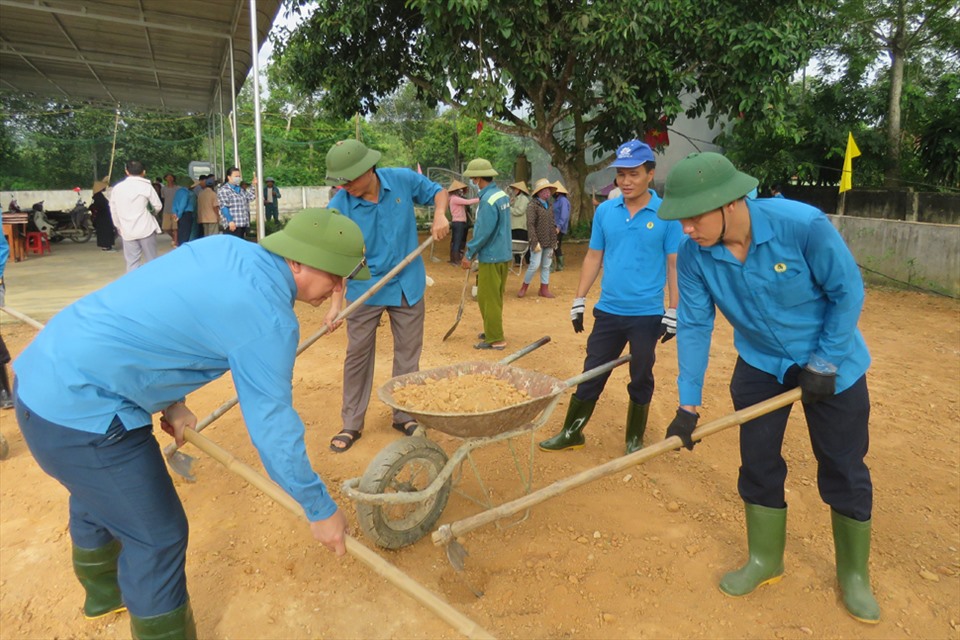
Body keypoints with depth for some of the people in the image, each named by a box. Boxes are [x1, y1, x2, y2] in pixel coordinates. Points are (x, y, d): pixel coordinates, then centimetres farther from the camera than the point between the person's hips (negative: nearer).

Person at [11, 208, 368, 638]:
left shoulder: (225, 248, 2)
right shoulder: (267, 316, -22)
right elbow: (272, 425, -17)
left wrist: (171, 401, 13)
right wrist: (321, 509, -6)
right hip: (79, 408, -10)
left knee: (96, 495, 31)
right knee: (158, 537, 2)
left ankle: (104, 593, 58)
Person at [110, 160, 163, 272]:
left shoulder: (117, 187, 6)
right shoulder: (146, 186, -4)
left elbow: (113, 210, 11)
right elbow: (158, 206, 0)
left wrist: (118, 227, 23)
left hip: (127, 231, 3)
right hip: (146, 228, -3)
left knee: (132, 262, 4)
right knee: (151, 261, 5)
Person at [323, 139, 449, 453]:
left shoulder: (404, 180, -12)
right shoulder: (338, 208, -16)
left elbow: (437, 191, 7)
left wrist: (440, 215, -14)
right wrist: (336, 303, -23)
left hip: (408, 286, 2)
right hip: (364, 290, -1)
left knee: (408, 354, 11)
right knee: (357, 355, 4)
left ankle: (403, 416, 28)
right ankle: (351, 424, 19)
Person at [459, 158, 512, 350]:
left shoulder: (488, 200, -20)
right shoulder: (502, 195, 8)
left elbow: (483, 232, -22)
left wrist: (469, 254, -12)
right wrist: (474, 250, 15)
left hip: (491, 257, -9)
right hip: (503, 254, 9)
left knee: (488, 298, 0)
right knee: (495, 297, 19)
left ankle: (495, 339, 6)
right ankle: (493, 331, 31)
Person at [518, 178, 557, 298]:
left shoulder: (548, 205, 14)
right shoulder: (533, 205, -9)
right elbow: (530, 225, -15)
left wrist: (554, 240, 15)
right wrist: (535, 242, -20)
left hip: (549, 242, 7)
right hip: (538, 242, -7)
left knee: (546, 266, 9)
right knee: (535, 266, -7)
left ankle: (544, 289, 17)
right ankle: (524, 287, 11)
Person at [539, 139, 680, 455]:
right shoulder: (605, 210, 2)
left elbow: (674, 265, -4)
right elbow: (594, 257, 7)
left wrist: (672, 313, -6)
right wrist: (579, 300, 5)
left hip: (647, 315, -2)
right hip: (608, 311, 3)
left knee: (641, 379, 12)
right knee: (591, 373, 10)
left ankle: (634, 438, 29)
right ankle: (572, 432, 23)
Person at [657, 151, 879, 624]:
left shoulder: (802, 224, -30)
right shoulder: (693, 253, -20)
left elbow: (847, 291, -16)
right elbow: (694, 325, -13)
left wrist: (825, 363, -14)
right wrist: (688, 404, -14)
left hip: (831, 359, -2)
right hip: (760, 363, 3)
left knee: (843, 470, 7)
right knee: (758, 462, 8)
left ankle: (854, 572, 30)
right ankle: (765, 560, 30)